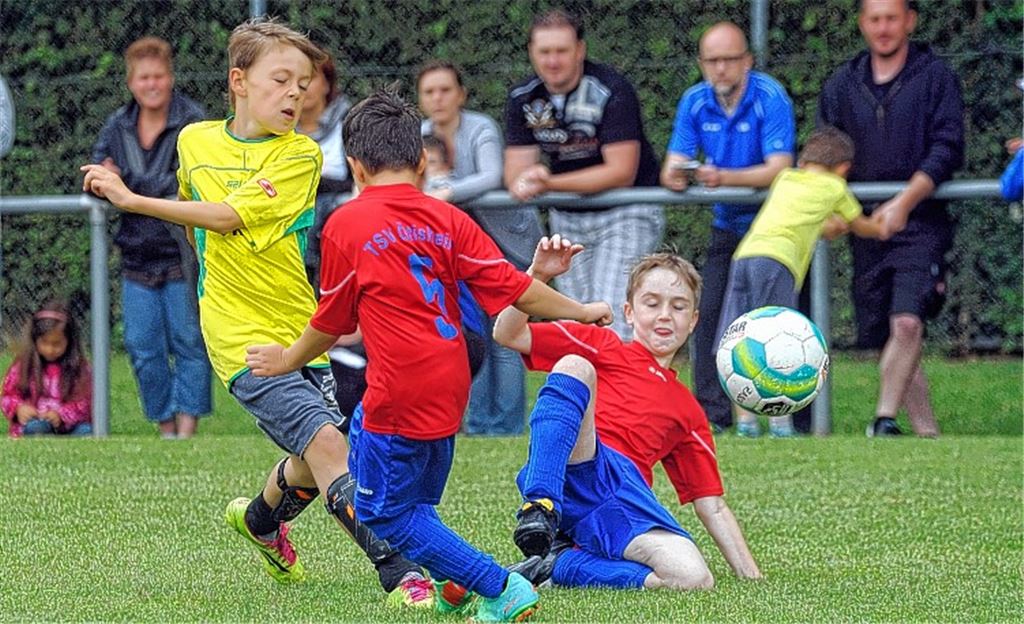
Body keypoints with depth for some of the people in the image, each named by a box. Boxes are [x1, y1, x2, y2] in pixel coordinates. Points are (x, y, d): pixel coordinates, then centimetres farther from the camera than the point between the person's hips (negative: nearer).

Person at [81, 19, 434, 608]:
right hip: (241, 334, -1)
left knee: (313, 466, 12)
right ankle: (400, 574, -21)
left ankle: (261, 519, 47)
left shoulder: (301, 154, -6)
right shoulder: (194, 141, 4)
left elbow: (228, 216, -15)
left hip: (299, 329, 2)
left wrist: (132, 200, -11)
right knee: (326, 441, -19)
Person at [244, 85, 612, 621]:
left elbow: (331, 322, 6)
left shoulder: (346, 225, -3)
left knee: (387, 512, 3)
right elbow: (514, 289, 4)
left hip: (400, 393, -6)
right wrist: (581, 312, 20)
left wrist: (288, 360, 25)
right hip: (449, 385, 6)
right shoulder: (448, 220, 5)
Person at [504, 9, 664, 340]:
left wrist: (550, 183, -27)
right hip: (568, 219, 6)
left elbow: (621, 173, -23)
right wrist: (525, 184, -29)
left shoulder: (611, 91, -18)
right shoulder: (523, 98, -1)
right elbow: (517, 171, -3)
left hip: (626, 214, -6)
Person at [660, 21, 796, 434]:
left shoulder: (770, 98, -18)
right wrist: (673, 176, -32)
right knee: (710, 316, -3)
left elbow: (779, 169, -26)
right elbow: (674, 165, -6)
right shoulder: (695, 102, -3)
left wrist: (725, 178, -40)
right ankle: (712, 413, 2)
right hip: (727, 226, 5)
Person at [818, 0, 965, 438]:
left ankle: (884, 418, -21)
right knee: (883, 337, 4)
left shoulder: (935, 78, 1)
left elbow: (947, 150, -7)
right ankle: (927, 433, 11)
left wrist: (905, 202, -19)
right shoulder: (842, 85, 13)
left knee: (907, 323, -23)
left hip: (921, 225, -4)